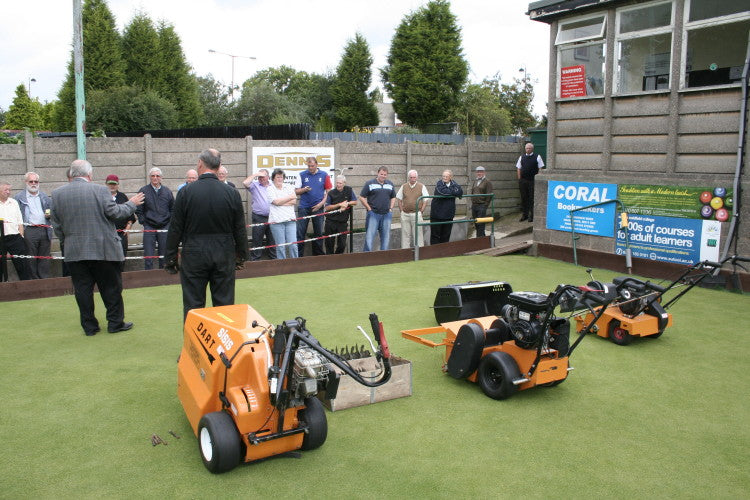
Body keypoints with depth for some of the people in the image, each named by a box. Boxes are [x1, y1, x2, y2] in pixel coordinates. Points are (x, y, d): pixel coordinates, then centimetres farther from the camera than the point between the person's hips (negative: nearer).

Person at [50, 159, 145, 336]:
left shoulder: (57, 194, 2)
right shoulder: (100, 190, -10)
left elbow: (57, 225, 6)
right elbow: (114, 212, -8)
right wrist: (131, 204, 8)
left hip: (74, 252, 3)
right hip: (102, 249, -3)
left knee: (83, 290, 9)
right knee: (111, 287, 9)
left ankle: (89, 326, 15)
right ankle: (115, 323, 16)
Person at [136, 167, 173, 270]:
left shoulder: (167, 191, 8)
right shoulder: (143, 191, 1)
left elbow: (173, 209, 13)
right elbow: (138, 210, 3)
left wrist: (170, 221, 4)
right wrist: (143, 222, -4)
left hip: (164, 227, 2)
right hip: (149, 228, -2)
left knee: (164, 255, 8)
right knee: (149, 256, -2)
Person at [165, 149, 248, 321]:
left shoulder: (186, 192, -8)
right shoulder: (232, 193, -3)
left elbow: (175, 229, -4)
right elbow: (240, 229, 3)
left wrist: (171, 258, 5)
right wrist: (241, 255, 15)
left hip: (193, 256, -2)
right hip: (224, 256, 2)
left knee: (193, 306, 7)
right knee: (225, 305, 9)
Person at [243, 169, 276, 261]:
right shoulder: (255, 185, 4)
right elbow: (245, 183, -15)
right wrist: (255, 175, -8)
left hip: (271, 218, 2)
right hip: (258, 218, -2)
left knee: (272, 240, 10)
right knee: (257, 240, 1)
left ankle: (273, 259, 19)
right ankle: (255, 260, 8)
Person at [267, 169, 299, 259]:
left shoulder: (288, 187, 14)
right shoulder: (270, 189, 4)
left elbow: (294, 201, 4)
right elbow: (276, 201, -11)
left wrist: (281, 202, -6)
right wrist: (290, 197, -3)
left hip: (290, 220, 3)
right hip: (277, 221, -3)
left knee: (293, 245, -1)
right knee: (280, 246, -1)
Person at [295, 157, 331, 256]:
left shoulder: (324, 175, 4)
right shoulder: (302, 175, 4)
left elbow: (328, 191, 5)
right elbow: (296, 191, 5)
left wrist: (321, 203, -7)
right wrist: (304, 190, -15)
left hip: (318, 207, 1)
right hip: (304, 207, 0)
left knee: (318, 232, 8)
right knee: (300, 233, -3)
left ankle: (318, 255, 19)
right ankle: (298, 255, 2)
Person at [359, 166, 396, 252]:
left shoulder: (390, 184, 13)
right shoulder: (370, 184, -1)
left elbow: (393, 197, 23)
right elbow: (362, 197, -1)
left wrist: (390, 208, 9)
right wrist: (369, 209, -6)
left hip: (386, 214, 4)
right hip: (373, 214, -4)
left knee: (386, 236, 7)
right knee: (370, 235, -7)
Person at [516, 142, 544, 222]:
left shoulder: (537, 157, 1)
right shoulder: (521, 157, 11)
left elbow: (540, 168, 0)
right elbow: (518, 168, 15)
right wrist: (519, 178, 7)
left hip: (533, 180, -3)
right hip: (523, 180, 4)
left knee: (532, 198, -2)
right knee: (524, 198, 8)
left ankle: (531, 216, 4)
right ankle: (524, 215, 17)